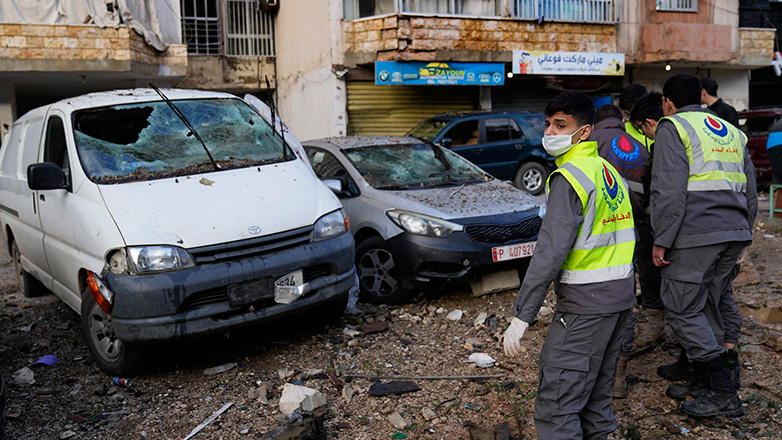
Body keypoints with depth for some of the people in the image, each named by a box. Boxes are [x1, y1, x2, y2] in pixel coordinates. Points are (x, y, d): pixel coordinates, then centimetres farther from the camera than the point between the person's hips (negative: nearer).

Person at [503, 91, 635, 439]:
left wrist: (521, 316, -22)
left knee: (556, 404, -6)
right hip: (621, 297, 10)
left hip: (586, 305, -10)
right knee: (596, 395, 20)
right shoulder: (609, 171, 14)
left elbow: (551, 250, -23)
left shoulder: (569, 177, -15)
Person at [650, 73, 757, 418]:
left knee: (682, 310, -2)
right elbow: (750, 192, 22)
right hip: (733, 234, 8)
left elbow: (669, 190, -14)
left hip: (695, 234, -8)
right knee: (707, 307, 17)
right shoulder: (732, 131, 22)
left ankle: (724, 393, -2)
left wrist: (662, 241, -12)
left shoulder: (673, 128, -2)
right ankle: (702, 381, 26)